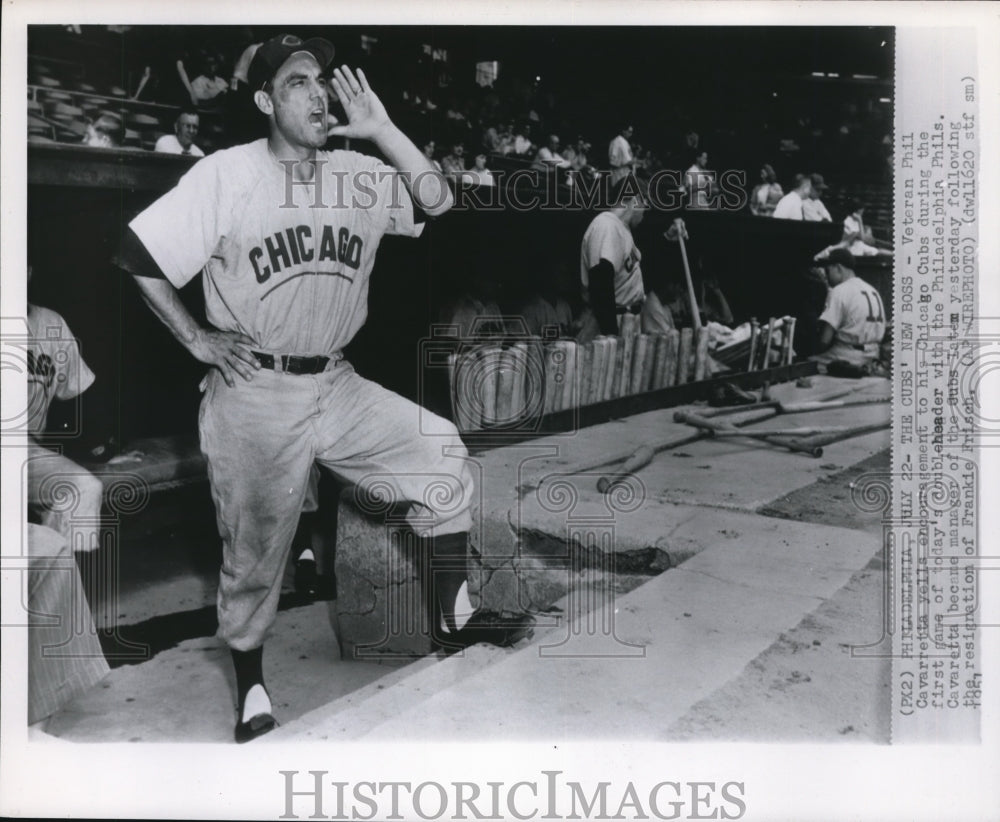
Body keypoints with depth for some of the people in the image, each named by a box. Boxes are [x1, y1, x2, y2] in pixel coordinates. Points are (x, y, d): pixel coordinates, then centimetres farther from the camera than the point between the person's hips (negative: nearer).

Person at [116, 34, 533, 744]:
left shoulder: (359, 176, 5)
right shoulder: (225, 175, -7)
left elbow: (438, 202, -5)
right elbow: (139, 255, -7)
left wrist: (381, 129, -8)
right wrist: (197, 338, -7)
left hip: (337, 387, 5)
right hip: (254, 395, -4)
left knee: (442, 454, -2)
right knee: (255, 549, 3)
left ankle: (453, 619, 12)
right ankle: (251, 688, 27)